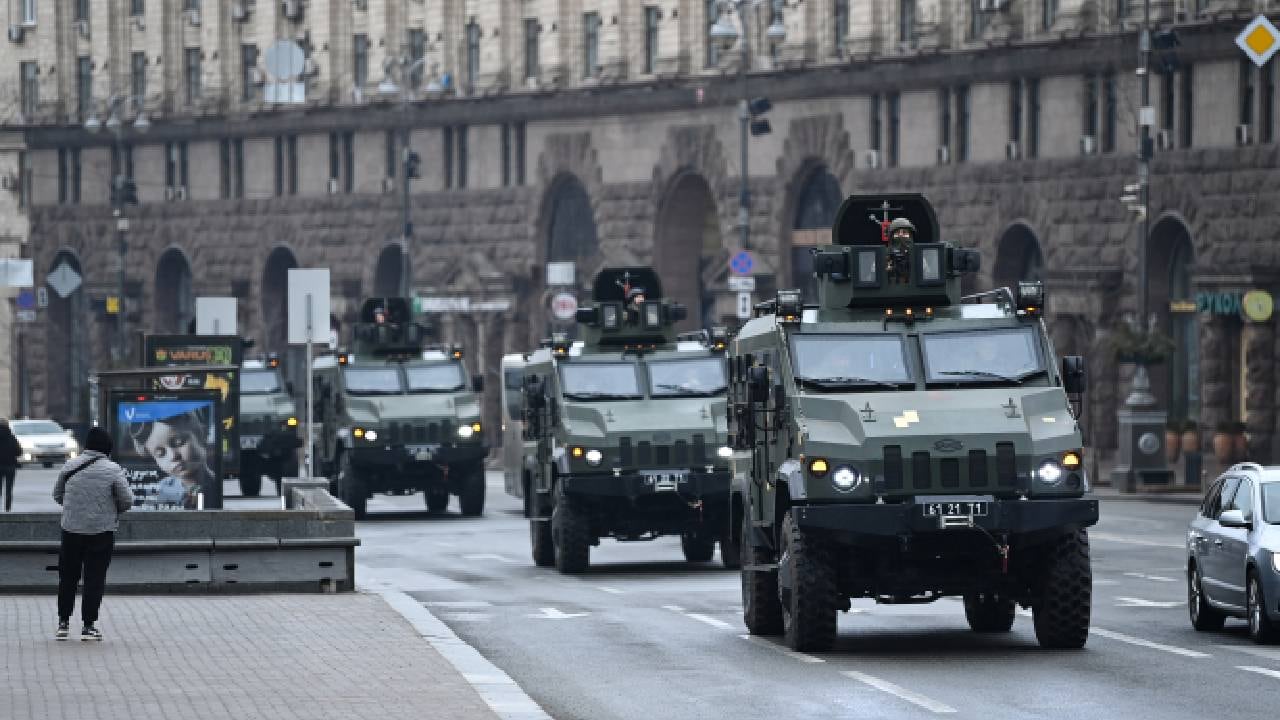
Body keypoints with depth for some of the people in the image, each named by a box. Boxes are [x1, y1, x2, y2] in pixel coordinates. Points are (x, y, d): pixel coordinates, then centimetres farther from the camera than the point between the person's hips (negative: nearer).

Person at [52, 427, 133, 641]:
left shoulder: (70, 466, 0)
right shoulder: (112, 470, -10)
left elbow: (57, 495, 10)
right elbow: (127, 501, -8)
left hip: (71, 530, 3)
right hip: (101, 532, -3)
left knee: (68, 577, 13)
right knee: (95, 579, 4)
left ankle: (63, 623, 15)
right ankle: (88, 625, 3)